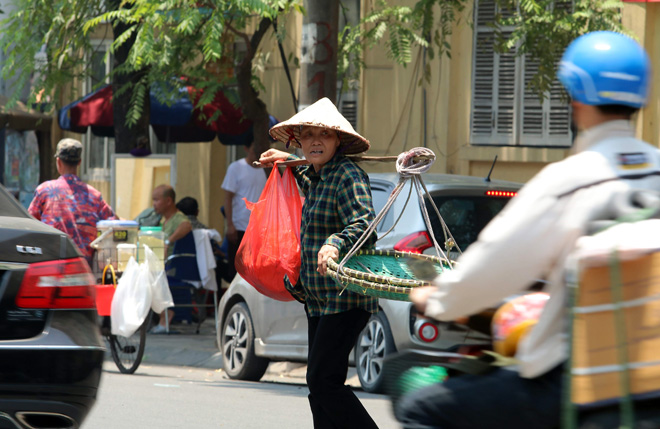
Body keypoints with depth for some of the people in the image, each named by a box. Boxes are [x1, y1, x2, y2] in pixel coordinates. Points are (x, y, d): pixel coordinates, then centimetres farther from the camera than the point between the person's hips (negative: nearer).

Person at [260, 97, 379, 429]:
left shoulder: (348, 177, -15)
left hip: (345, 298, -10)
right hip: (320, 301, 10)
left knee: (323, 381, -14)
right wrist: (288, 163, 37)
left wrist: (335, 243, -47)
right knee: (320, 382, 10)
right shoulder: (312, 175, 15)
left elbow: (364, 223, -30)